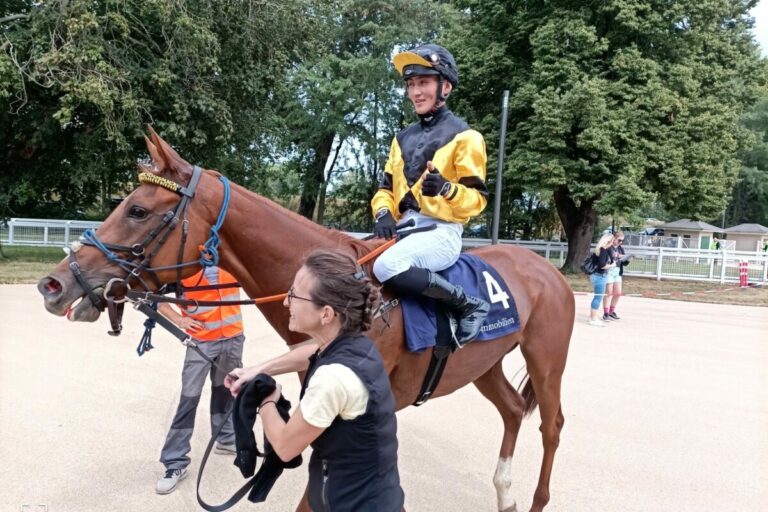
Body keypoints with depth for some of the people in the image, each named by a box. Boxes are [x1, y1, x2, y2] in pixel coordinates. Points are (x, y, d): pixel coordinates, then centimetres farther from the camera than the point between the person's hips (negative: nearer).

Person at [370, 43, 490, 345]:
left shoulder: (464, 137, -2)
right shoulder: (403, 139, 19)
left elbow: (476, 199, -7)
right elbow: (386, 187, 18)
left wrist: (446, 188, -27)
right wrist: (383, 214, -4)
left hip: (441, 231, -7)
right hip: (404, 228, 7)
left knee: (386, 266, -34)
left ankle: (469, 305, -17)